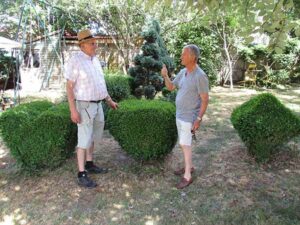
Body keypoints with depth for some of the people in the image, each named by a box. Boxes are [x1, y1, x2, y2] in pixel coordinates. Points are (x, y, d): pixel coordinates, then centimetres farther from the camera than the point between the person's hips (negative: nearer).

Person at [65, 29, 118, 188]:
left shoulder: (95, 60, 10)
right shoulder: (75, 61, -15)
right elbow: (69, 87, -16)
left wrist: (109, 100, 17)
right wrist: (73, 110, -21)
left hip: (97, 104, 8)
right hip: (84, 106, -8)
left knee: (93, 136, 15)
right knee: (84, 139, -5)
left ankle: (89, 165, 30)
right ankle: (82, 175, 4)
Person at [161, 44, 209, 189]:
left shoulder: (200, 76, -20)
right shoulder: (182, 72, 4)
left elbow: (205, 100, -18)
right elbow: (170, 87, 11)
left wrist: (199, 119, -20)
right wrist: (165, 76, -6)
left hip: (189, 117, -8)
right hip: (179, 115, 8)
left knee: (185, 144, -4)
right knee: (184, 143, 17)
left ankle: (187, 176, 7)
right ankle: (189, 166, 33)